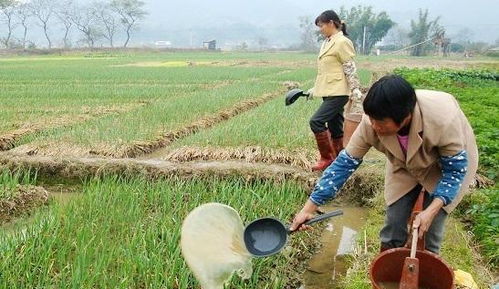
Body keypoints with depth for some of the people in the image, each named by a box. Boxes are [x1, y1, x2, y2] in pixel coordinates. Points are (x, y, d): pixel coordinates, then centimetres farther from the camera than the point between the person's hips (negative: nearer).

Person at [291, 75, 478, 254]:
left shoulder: (443, 118, -40)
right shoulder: (371, 123, -32)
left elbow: (455, 169, -25)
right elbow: (345, 163, -22)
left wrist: (431, 211, -38)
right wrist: (309, 208, -23)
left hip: (448, 163, -2)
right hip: (407, 165, 3)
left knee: (429, 228, -8)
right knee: (394, 224, -2)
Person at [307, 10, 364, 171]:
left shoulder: (342, 42, -11)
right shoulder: (327, 43, 15)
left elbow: (350, 70, -14)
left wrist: (356, 92, -16)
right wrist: (315, 89, 23)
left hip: (338, 93, -9)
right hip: (329, 92, 9)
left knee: (316, 121, -15)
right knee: (334, 128, 11)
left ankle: (327, 158, -3)